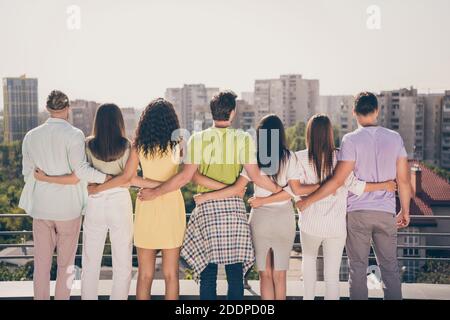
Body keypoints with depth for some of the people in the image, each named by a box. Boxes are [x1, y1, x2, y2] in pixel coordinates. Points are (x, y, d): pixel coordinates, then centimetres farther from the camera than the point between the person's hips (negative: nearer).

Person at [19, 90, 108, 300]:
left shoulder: (31, 136, 3)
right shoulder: (74, 134, -12)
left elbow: (27, 172, 9)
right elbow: (81, 170, -21)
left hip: (41, 207, 4)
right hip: (68, 207, -3)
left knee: (41, 262, 13)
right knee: (65, 263, 10)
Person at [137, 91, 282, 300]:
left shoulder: (198, 139, -2)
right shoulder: (243, 139, -1)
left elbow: (186, 176, -7)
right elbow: (256, 177, -3)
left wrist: (154, 193, 3)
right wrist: (281, 191, 12)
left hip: (207, 209, 0)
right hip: (235, 208, 0)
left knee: (208, 275, 8)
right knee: (235, 274, 8)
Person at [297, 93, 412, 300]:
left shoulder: (351, 140, -9)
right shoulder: (394, 138, 2)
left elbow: (338, 180, -16)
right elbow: (403, 179, 4)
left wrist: (308, 201, -8)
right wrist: (405, 210, 16)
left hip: (357, 211, -3)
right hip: (386, 212, 3)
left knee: (357, 268, 6)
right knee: (390, 267, 13)